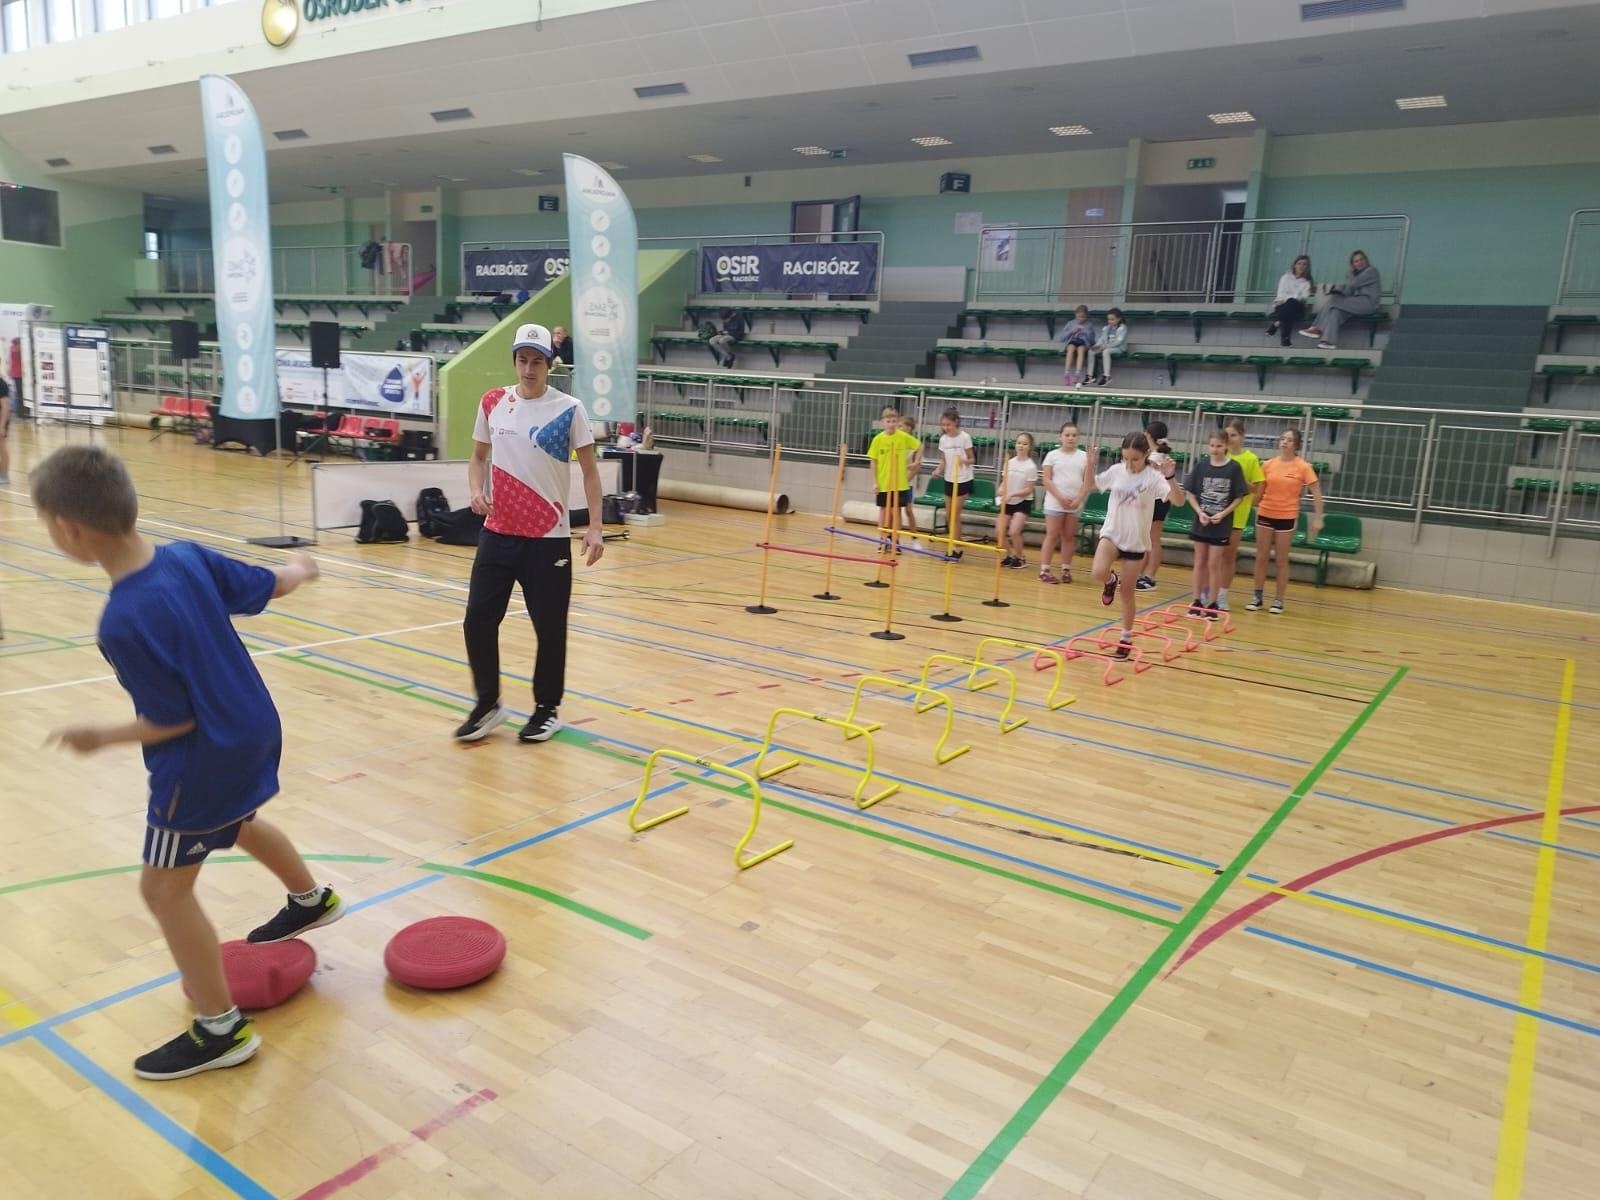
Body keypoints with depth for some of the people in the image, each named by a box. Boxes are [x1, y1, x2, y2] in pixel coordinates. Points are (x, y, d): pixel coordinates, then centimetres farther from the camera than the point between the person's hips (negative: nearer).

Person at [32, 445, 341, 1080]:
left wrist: (101, 737, -6)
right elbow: (268, 585, 5)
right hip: (254, 730, 9)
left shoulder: (123, 623, -31)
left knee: (164, 888, 8)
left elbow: (174, 722, -22)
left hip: (204, 762, -9)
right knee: (239, 822, 36)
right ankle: (312, 899, 60)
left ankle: (222, 1030, 20)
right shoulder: (188, 556, -11)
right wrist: (301, 567, 26)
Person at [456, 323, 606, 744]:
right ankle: (488, 704, 21)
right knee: (478, 621, 2)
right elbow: (479, 457, 17)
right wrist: (476, 489, -4)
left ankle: (547, 708, 22)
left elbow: (589, 471, -3)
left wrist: (594, 528, -11)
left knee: (549, 627, 3)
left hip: (548, 538, -3)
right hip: (497, 533, 3)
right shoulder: (492, 403, 5)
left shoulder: (569, 409, -5)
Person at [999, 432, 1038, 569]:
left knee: (1013, 532, -18)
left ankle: (1021, 558, 6)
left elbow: (1028, 489, -12)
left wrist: (1012, 494, -23)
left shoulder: (1031, 466, -12)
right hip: (1008, 503, 5)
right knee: (999, 532, -2)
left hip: (1023, 503, -5)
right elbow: (1005, 482, 10)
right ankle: (1010, 555, 22)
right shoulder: (1009, 463, 2)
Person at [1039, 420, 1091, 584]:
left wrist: (1079, 499, -10)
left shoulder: (1084, 457, 5)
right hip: (1055, 503, -2)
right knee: (1052, 536, -3)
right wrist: (1061, 498, -12)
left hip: (1075, 505, 2)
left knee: (1069, 537, 7)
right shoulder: (1052, 455, 0)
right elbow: (1046, 480, -4)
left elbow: (1087, 481, 3)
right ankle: (1044, 570, -2)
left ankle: (1066, 570, 13)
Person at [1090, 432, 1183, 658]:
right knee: (1099, 573, -27)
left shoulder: (1153, 477, -13)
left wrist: (1170, 477, -39)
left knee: (1127, 593, 8)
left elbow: (1178, 501, -24)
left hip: (1136, 541, -2)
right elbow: (1091, 485, 11)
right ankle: (1111, 580, 11)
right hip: (1111, 534, 2)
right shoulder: (1116, 471, -4)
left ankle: (1127, 638, 25)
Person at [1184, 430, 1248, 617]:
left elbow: (1239, 497, -3)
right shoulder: (1200, 467, -1)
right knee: (1200, 563, 9)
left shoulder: (1234, 468, -7)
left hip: (1222, 524, -2)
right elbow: (1191, 493, 3)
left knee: (1214, 564, 1)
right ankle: (1197, 601, 18)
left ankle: (1212, 604, 11)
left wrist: (1223, 514, -14)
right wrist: (1200, 512, -11)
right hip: (1201, 522, 2)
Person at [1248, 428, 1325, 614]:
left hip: (1287, 517, -2)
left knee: (1282, 560, 5)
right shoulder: (1268, 464, 1)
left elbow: (1316, 492, -5)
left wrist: (1318, 518, -10)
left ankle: (1278, 600, 14)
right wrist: (1256, 509, 10)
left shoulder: (1303, 467, -7)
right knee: (1261, 557, 6)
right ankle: (1257, 597, 15)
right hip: (1265, 514, 3)